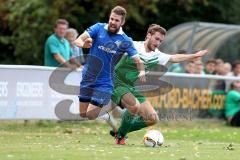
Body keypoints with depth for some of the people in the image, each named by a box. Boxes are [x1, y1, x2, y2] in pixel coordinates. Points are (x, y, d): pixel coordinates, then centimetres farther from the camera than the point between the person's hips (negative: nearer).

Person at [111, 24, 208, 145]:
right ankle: (120, 135, -11)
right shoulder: (133, 46, -15)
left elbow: (174, 58, 18)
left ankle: (121, 131, 15)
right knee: (135, 106, -35)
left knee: (152, 119, 1)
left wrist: (194, 56, 21)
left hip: (132, 88, 8)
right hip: (118, 84, -8)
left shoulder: (156, 55, 6)